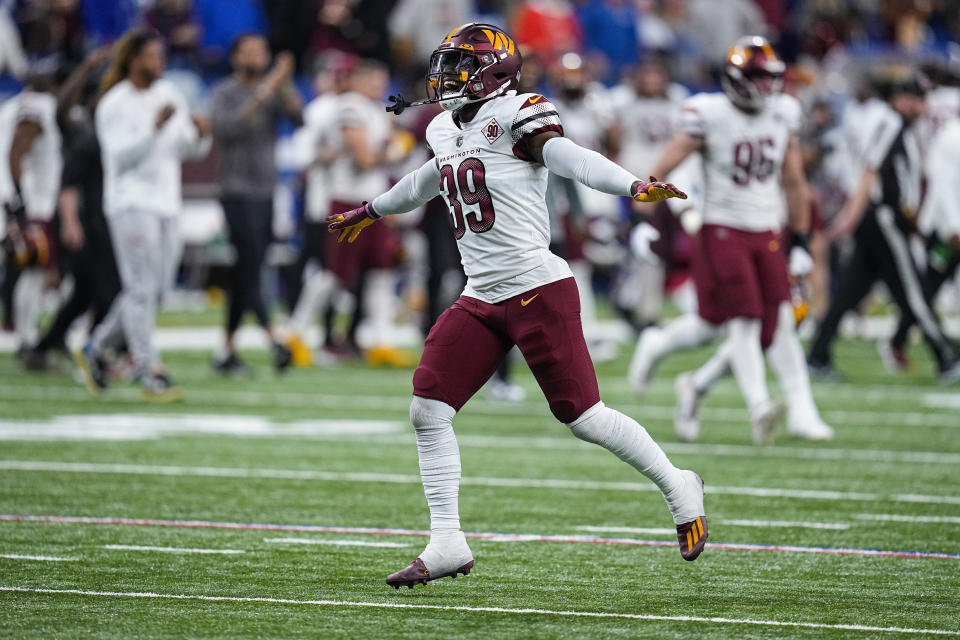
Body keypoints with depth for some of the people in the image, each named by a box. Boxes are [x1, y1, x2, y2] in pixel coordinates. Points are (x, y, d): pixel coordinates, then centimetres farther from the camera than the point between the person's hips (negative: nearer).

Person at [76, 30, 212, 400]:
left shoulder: (168, 95, 13)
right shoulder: (114, 105, -7)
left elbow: (189, 150, 17)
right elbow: (121, 157, -17)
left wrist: (200, 135, -5)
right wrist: (155, 128, -25)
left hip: (166, 203, 7)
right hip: (131, 203, -7)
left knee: (155, 289, 8)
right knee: (141, 289, -10)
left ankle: (94, 350, 21)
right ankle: (150, 374, -9)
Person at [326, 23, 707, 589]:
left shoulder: (516, 118, -9)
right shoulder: (447, 131, 15)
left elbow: (571, 158, -24)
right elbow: (430, 180, 36)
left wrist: (634, 186, -41)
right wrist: (371, 211, 52)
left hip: (538, 290, -8)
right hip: (481, 299, 8)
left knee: (583, 415, -6)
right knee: (429, 410, -3)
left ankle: (678, 488, 16)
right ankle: (447, 545, 2)